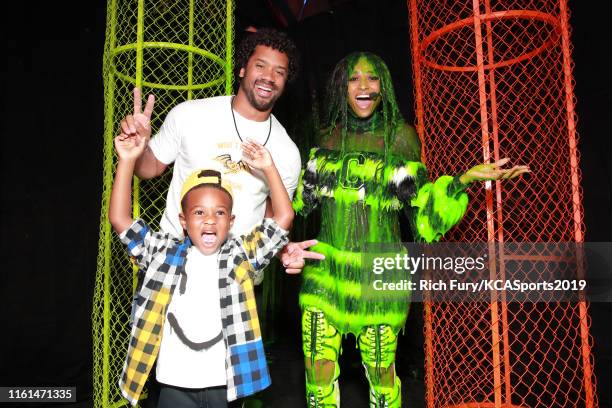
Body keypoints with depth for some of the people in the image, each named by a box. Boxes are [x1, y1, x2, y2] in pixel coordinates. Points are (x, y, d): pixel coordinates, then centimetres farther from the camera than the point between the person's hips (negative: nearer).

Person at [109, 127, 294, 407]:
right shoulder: (164, 253, 1)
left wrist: (268, 168, -6)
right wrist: (128, 161, -7)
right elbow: (119, 218, -2)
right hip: (175, 384, 0)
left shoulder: (242, 255, 1)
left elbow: (284, 216, -3)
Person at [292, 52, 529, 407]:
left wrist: (466, 179, -15)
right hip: (327, 268, 3)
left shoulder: (401, 135, -4)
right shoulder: (328, 137, 6)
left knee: (381, 371, 10)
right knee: (318, 369, 6)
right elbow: (305, 199, 17)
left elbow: (420, 206, -3)